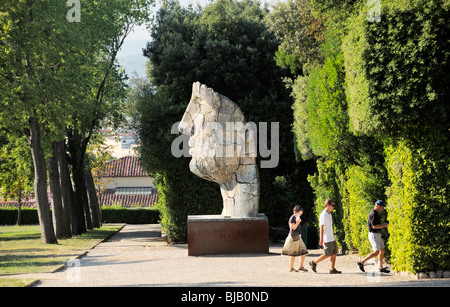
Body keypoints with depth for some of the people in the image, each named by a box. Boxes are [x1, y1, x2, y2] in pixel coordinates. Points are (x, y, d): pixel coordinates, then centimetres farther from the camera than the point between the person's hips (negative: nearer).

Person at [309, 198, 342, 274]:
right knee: (327, 254, -7)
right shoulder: (323, 215, -15)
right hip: (327, 239, -9)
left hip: (332, 238, 9)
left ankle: (332, 269, 7)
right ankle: (314, 263, 6)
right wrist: (321, 240, -18)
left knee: (334, 253, 5)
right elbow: (321, 228, -16)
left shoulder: (329, 214, 14)